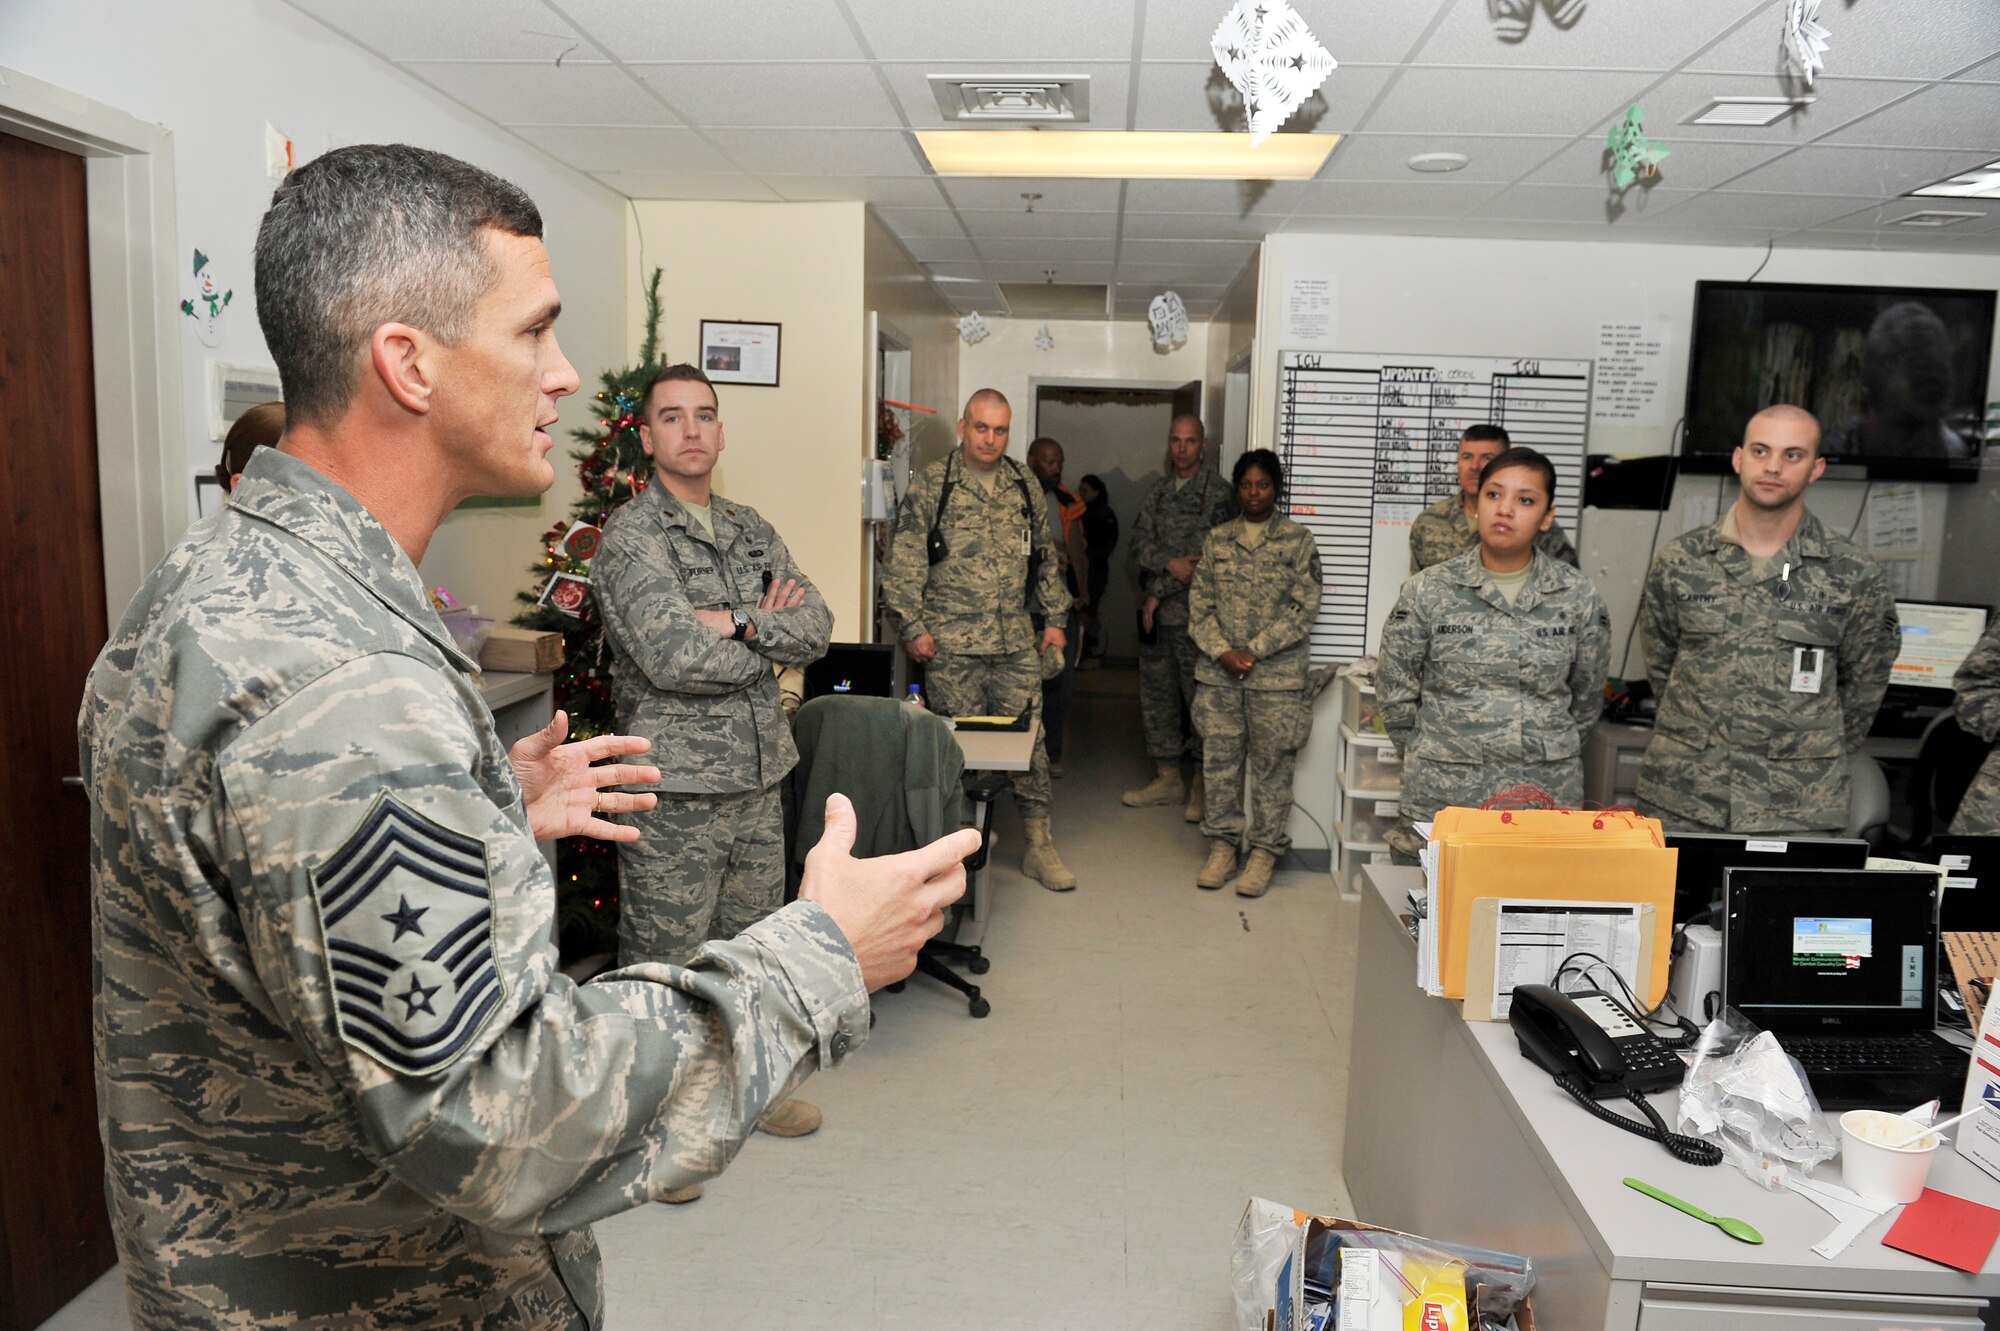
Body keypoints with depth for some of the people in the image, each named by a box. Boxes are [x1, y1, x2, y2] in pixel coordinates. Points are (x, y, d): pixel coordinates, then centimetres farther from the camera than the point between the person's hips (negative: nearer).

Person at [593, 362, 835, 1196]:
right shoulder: (631, 536, -10)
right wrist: (769, 635, -7)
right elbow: (673, 655, -23)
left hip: (759, 775, 7)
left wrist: (735, 621, -15)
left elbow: (817, 627, 2)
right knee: (664, 958, 4)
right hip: (675, 787, -7)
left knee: (751, 939, 19)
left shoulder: (750, 529, 12)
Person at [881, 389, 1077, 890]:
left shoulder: (1025, 485, 11)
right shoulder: (930, 484, -1)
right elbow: (905, 560, -4)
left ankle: (1039, 845, 17)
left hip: (1018, 644, 4)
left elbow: (1044, 558, 17)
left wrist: (1055, 617, 12)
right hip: (952, 646, -3)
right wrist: (913, 626, -10)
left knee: (1030, 740, 5)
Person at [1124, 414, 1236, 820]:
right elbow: (1139, 543, 4)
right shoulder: (1158, 491, 14)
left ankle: (1203, 783, 6)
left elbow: (1204, 557, -13)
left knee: (1201, 696, -4)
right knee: (1156, 694, 10)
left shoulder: (1216, 494, -7)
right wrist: (1171, 563, -15)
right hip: (1156, 614, 7)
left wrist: (1159, 593, -12)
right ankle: (1167, 777, 21)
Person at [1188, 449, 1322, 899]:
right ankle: (1222, 845, 19)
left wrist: (1254, 650, -12)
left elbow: (1304, 608, -5)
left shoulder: (1298, 541, 1)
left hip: (1276, 675, -3)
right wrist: (1221, 651, -8)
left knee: (1271, 765, 2)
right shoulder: (1217, 540, 10)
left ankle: (1264, 851, 13)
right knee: (1218, 760, 7)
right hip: (1218, 673, 3)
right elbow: (1199, 603, 7)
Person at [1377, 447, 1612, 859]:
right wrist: (1431, 757, 8)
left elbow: (1587, 697, 13)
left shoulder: (1579, 597, 1)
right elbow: (1394, 691, 4)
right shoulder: (1428, 590, -3)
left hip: (1546, 797, 1)